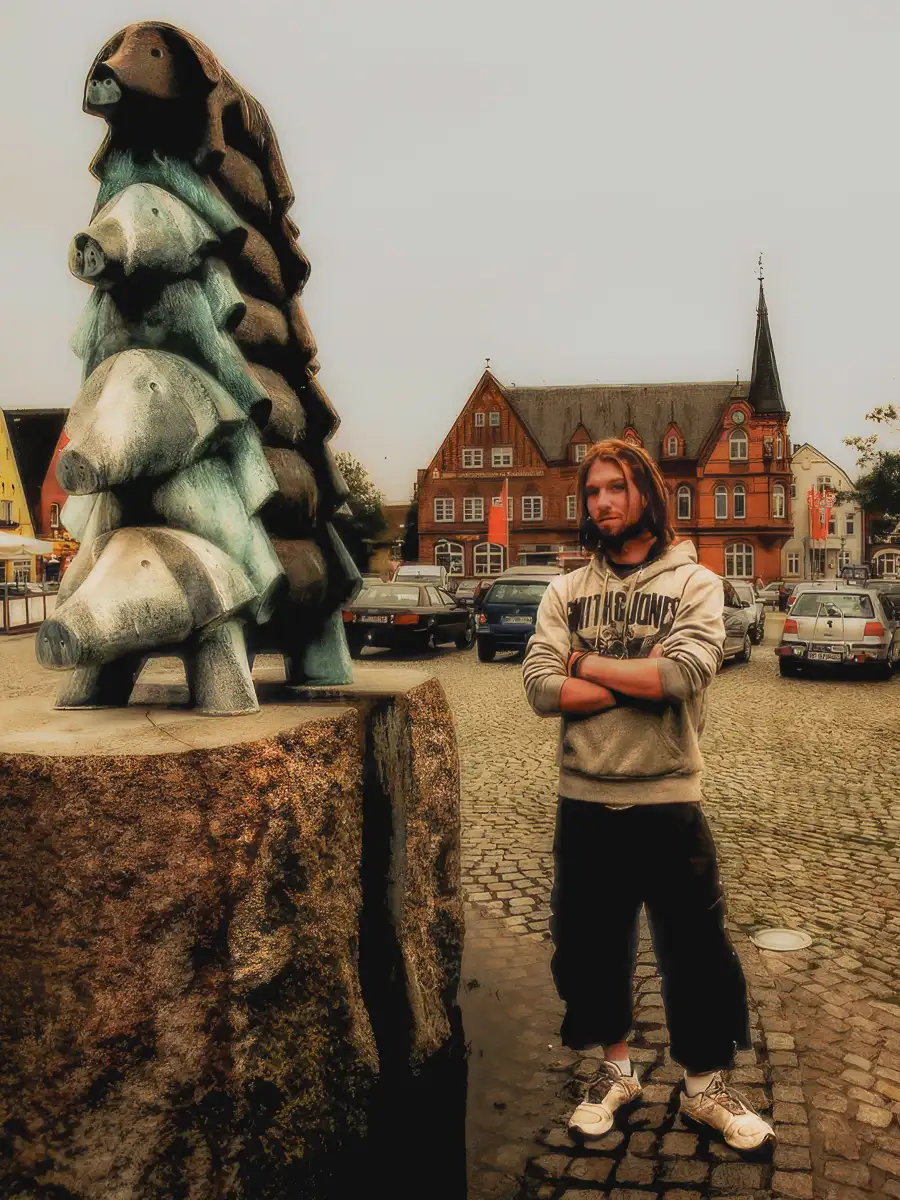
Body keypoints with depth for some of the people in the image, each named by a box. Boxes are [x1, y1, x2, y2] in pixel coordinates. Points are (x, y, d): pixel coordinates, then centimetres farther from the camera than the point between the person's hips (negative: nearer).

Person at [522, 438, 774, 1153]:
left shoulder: (695, 583, -3)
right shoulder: (565, 592, 4)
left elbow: (684, 674, -20)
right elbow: (541, 689, -9)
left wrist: (585, 662, -11)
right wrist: (639, 679, -15)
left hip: (669, 803, -2)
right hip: (584, 804, 3)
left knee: (697, 951, 10)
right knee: (590, 946, 15)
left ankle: (706, 1087, 32)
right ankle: (616, 1070, 38)